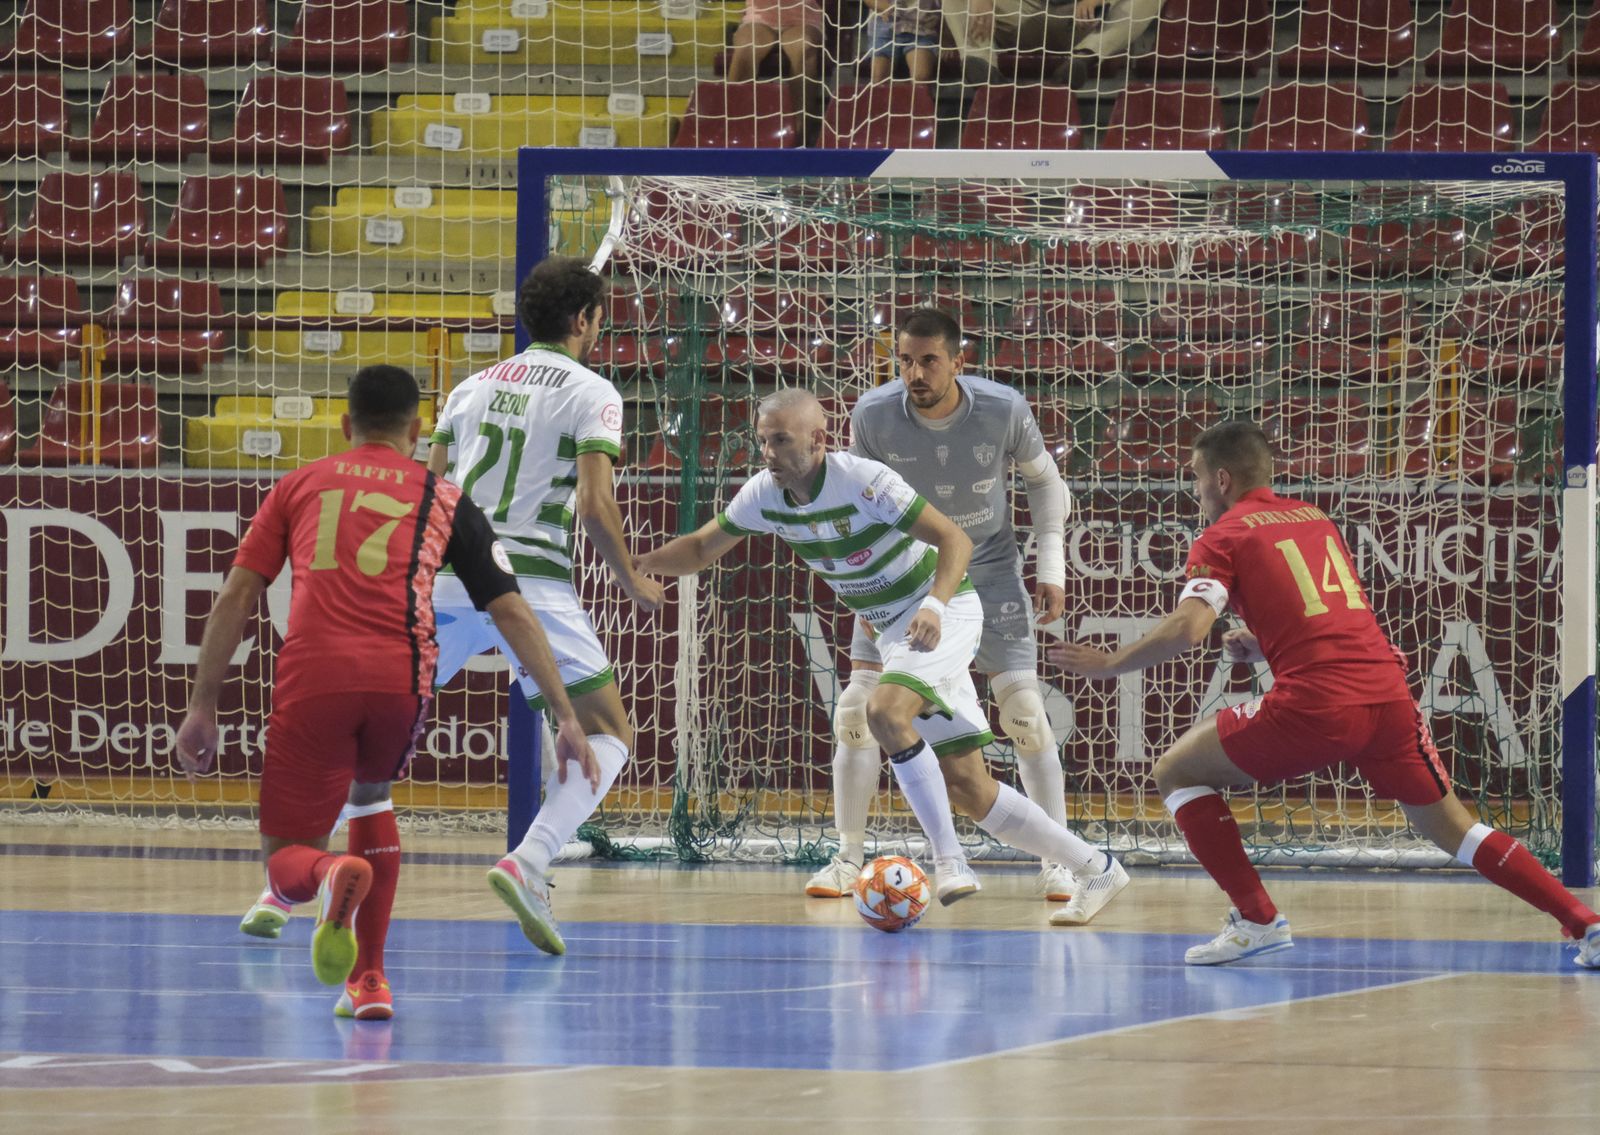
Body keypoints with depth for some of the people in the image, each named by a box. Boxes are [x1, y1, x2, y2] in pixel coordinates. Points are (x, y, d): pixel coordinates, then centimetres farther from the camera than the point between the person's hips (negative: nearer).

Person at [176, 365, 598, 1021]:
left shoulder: (299, 486, 22)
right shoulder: (444, 502, 21)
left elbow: (236, 597, 13)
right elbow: (512, 612, 15)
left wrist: (202, 708, 14)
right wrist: (566, 717, 16)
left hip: (312, 676, -1)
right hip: (401, 676, 1)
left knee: (285, 863, 8)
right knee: (371, 793, 33)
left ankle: (332, 875, -31)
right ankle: (369, 980, 26)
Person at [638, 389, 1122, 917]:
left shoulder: (863, 480, -25)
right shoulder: (763, 495, -6)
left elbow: (955, 539, -25)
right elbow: (703, 547, 8)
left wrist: (934, 605, -41)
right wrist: (635, 563, -8)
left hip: (943, 610, -7)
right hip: (891, 629, 7)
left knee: (886, 711, -33)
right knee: (967, 787, 3)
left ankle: (950, 861, -24)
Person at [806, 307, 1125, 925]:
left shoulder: (1004, 410, -21)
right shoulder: (873, 415, -21)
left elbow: (1044, 480, -3)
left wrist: (1051, 566, -7)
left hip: (989, 568, -1)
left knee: (1024, 707, -10)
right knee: (858, 705, -8)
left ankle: (1060, 863, 0)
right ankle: (847, 860, 6)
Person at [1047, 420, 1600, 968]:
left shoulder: (1224, 537, 6)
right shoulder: (1316, 520, 25)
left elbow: (1186, 629, -10)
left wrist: (1108, 664, 3)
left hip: (1313, 706, -6)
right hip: (1388, 693, 6)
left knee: (1176, 772, 12)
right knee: (1450, 827, 19)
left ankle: (1256, 919, 3)